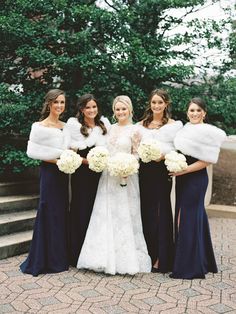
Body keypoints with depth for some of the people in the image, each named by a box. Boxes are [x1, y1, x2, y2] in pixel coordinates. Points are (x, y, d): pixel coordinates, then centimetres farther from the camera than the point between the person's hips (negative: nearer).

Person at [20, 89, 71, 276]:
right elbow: (32, 152, -14)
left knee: (62, 213, 12)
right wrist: (57, 160, -17)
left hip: (63, 173, 7)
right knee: (50, 213, -1)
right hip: (49, 173, -7)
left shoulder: (66, 126, 11)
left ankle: (60, 257, 25)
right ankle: (47, 260, 12)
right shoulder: (40, 126, -8)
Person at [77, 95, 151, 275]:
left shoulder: (135, 130, -2)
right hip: (108, 177, 5)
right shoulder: (111, 128, 13)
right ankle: (107, 257, 16)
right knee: (105, 217, 6)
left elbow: (136, 156, -3)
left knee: (124, 217, 0)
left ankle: (125, 258, 12)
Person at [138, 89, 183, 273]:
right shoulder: (141, 125, 13)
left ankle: (161, 259, 10)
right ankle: (149, 255, 20)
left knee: (161, 211, 0)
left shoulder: (174, 125, 3)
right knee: (146, 211, 7)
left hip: (163, 170, -3)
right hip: (145, 171, 3)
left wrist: (166, 156, -20)